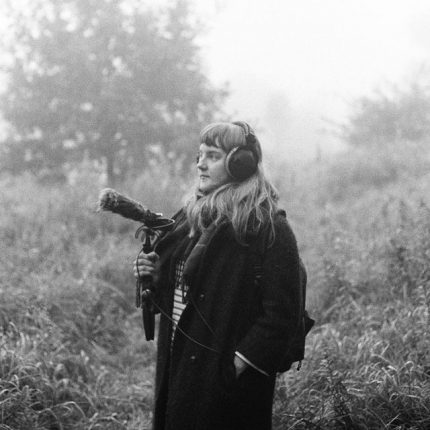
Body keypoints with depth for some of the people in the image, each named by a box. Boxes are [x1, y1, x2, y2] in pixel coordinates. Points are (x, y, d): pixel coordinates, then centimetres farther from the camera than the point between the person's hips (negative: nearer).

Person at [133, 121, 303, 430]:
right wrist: (154, 277, 3)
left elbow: (281, 317, -16)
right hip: (176, 373, 7)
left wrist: (237, 365, -19)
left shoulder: (270, 231, -11)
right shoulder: (190, 219, 12)